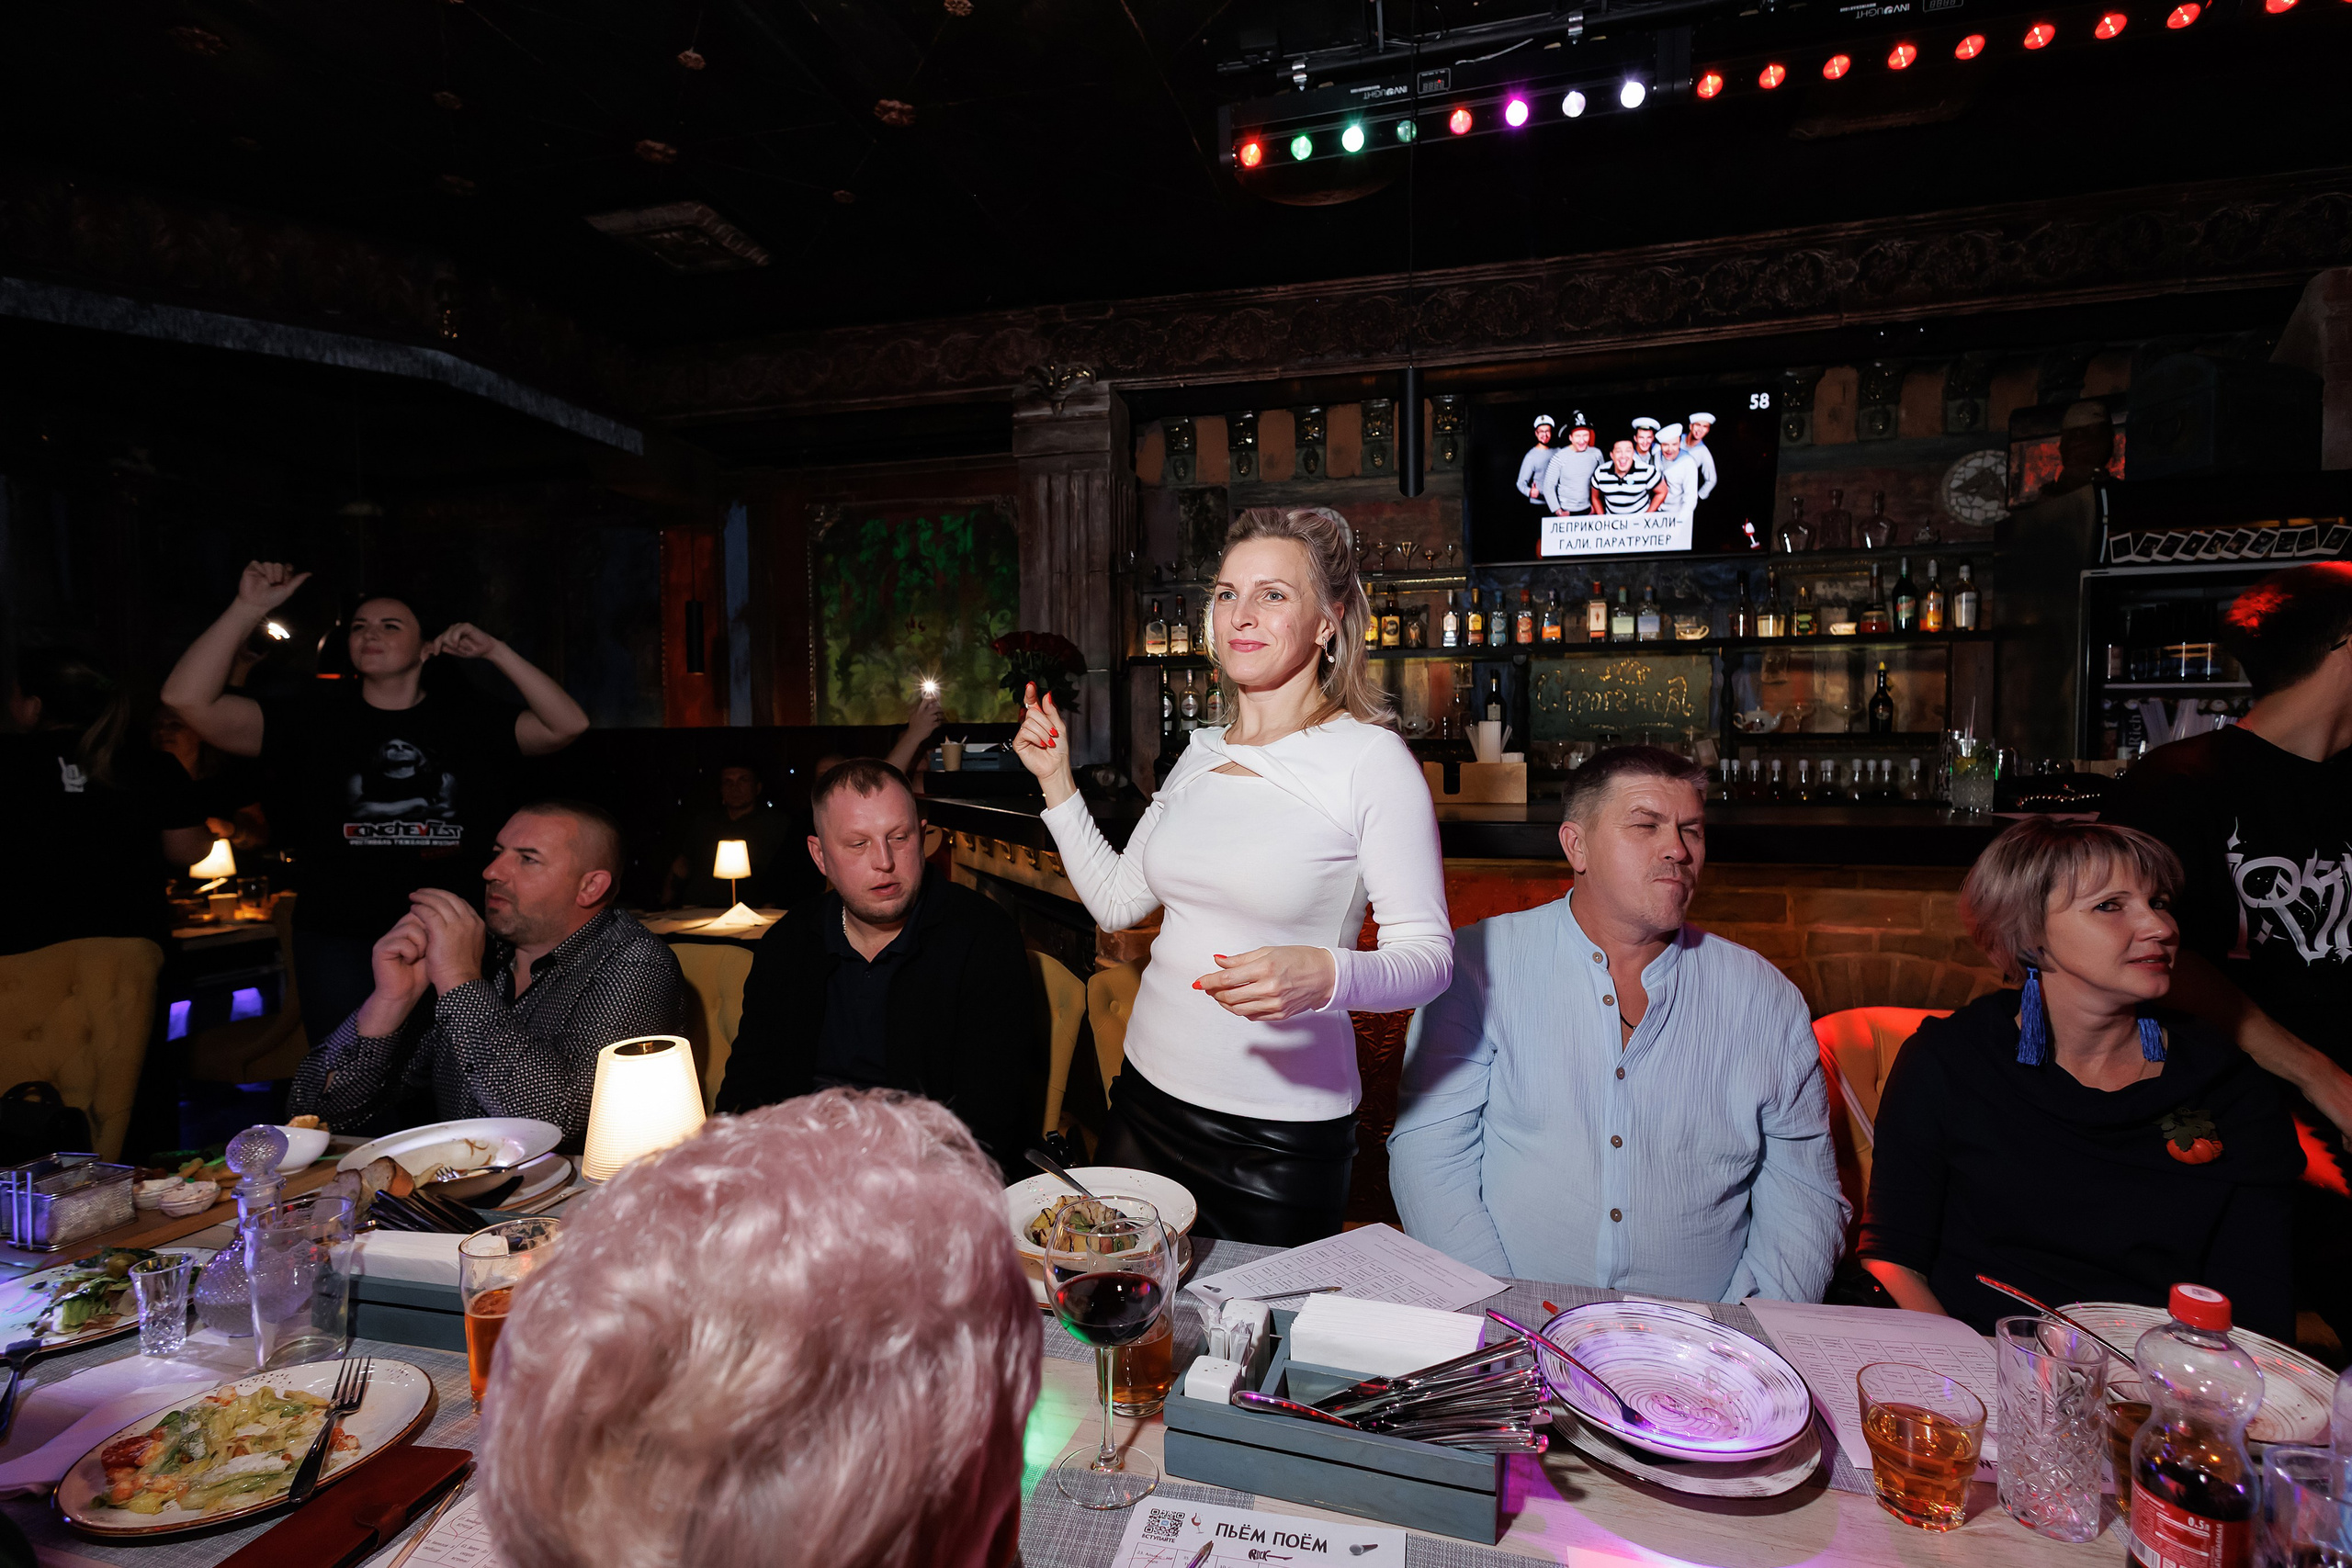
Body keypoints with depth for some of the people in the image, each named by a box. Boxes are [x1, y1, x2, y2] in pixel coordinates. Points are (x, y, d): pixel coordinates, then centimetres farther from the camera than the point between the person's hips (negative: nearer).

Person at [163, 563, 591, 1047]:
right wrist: (249, 608, -11)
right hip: (340, 938, 0)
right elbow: (188, 700, -6)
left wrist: (494, 651, -11)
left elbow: (569, 726, -9)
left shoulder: (465, 719, 3)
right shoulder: (316, 716, 4)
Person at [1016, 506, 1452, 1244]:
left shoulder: (1370, 759, -13)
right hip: (1147, 1101, 6)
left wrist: (1325, 976, -33)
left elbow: (1428, 952, -14)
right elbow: (1115, 900, 13)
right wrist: (1056, 780, 9)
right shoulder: (1202, 754, 6)